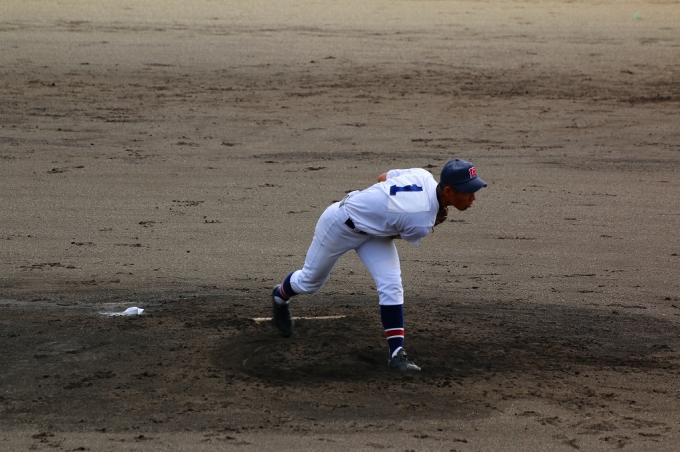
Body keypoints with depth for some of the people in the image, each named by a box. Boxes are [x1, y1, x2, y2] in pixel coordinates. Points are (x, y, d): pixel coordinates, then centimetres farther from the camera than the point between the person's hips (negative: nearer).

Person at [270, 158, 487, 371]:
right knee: (310, 281, 18)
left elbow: (383, 177, -1)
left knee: (391, 285, -8)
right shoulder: (422, 222, -38)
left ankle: (396, 352, -2)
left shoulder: (423, 176, -20)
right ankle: (281, 296, 50)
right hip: (339, 225, -7)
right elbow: (397, 235, -13)